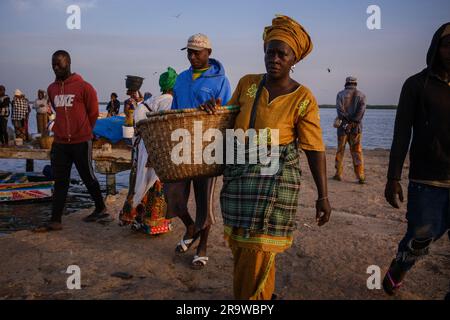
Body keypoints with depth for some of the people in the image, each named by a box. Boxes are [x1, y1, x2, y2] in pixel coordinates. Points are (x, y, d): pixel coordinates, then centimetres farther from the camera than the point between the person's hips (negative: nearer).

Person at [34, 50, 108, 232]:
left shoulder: (83, 86, -9)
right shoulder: (51, 89, 9)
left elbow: (93, 112, -2)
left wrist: (84, 131, 7)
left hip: (81, 142, -5)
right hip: (60, 142, 6)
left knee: (88, 177, 6)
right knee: (60, 182, 6)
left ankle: (101, 209, 25)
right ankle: (55, 221, 9)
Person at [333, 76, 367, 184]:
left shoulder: (341, 94, 4)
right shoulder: (361, 95, 8)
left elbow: (339, 108, -11)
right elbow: (362, 109, -8)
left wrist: (347, 120, -12)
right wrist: (354, 121, -11)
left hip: (344, 125, -1)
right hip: (356, 127, 1)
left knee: (340, 151, 9)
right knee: (357, 152, 4)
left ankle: (338, 174, 13)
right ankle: (360, 176, -2)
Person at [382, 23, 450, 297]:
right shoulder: (417, 84, 1)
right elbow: (402, 134, -2)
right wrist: (393, 178, -7)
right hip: (426, 181, -2)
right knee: (420, 241, 2)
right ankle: (397, 272, 32)